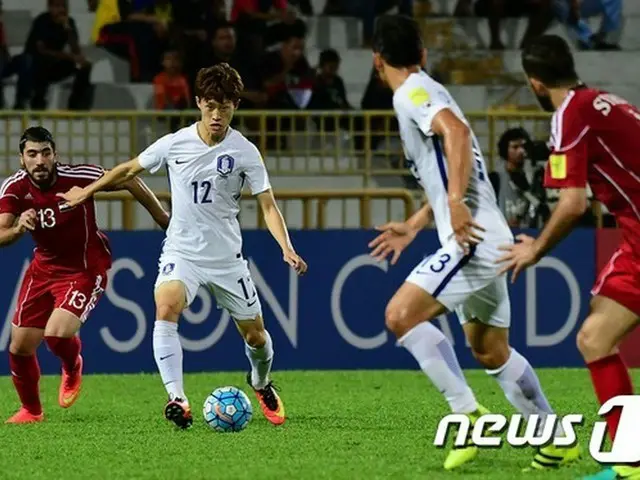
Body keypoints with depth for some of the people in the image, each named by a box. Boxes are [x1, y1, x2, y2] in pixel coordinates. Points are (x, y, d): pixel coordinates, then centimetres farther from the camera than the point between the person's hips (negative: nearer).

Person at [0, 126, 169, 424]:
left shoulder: (78, 177, -24)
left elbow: (129, 183, -10)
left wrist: (164, 221, 0)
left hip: (85, 269, -4)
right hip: (44, 268, 4)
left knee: (56, 335, -24)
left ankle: (73, 370, 14)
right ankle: (31, 410, 29)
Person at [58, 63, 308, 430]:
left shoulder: (245, 152, -8)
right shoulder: (175, 144, -5)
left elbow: (268, 205, -9)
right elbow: (129, 170, 11)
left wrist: (287, 248, -24)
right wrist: (87, 191, 18)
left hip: (227, 257, 0)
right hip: (181, 252, 0)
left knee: (255, 334, 8)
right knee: (166, 307, -29)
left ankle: (261, 383, 43)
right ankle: (177, 400, -33)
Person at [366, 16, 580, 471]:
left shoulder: (413, 92, -10)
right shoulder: (426, 90, 20)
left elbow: (456, 131, -30)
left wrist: (456, 204, -36)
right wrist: (413, 226, 28)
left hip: (472, 239, -10)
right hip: (481, 240, 10)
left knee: (401, 314, -18)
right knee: (491, 351, 17)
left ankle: (469, 413, -19)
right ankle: (558, 440, 24)